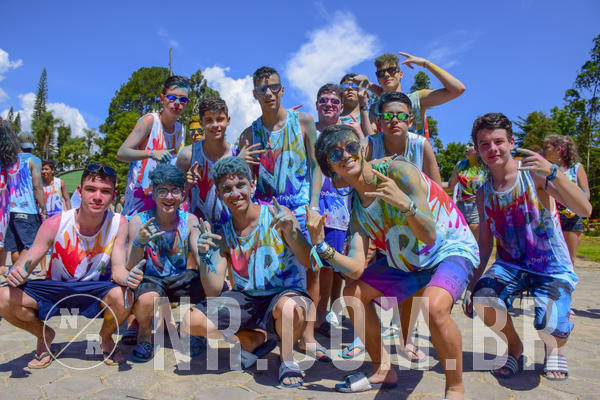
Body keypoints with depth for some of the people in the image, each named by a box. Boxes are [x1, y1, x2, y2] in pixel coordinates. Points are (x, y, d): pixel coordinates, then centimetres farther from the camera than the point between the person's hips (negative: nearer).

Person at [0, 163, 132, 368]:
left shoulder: (118, 224, -15)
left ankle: (106, 337, 3)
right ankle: (45, 335, 11)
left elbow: (118, 269, -16)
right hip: (55, 289, 2)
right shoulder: (55, 224, -15)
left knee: (123, 295, -34)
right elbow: (26, 263, -10)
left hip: (96, 292, -1)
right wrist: (17, 274, -34)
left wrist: (127, 277, -40)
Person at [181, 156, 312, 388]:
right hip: (245, 299, 5)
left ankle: (287, 361, -6)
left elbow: (309, 263, -21)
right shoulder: (223, 234, 0)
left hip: (286, 293, -4)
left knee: (289, 307, -39)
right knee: (190, 322, -12)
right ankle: (256, 338, 8)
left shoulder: (278, 216, -10)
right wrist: (205, 257, -21)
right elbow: (214, 292, -5)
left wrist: (292, 232, -39)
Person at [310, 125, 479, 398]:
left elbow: (429, 235, -29)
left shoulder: (399, 171, -22)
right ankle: (383, 371, 19)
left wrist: (406, 204, -46)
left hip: (452, 249, -7)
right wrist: (322, 247, -26)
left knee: (434, 305, -35)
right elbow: (355, 269, -14)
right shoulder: (356, 209, -4)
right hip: (407, 262, 7)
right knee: (353, 293, 3)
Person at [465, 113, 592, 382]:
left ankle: (555, 349, 15)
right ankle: (515, 349, 8)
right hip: (510, 265, 3)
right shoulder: (484, 193, 2)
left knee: (548, 325, -27)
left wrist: (553, 173, -37)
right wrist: (473, 281, -2)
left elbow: (584, 210, -23)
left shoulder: (534, 172, -11)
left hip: (552, 268, -3)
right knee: (481, 300, -26)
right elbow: (485, 242, 7)